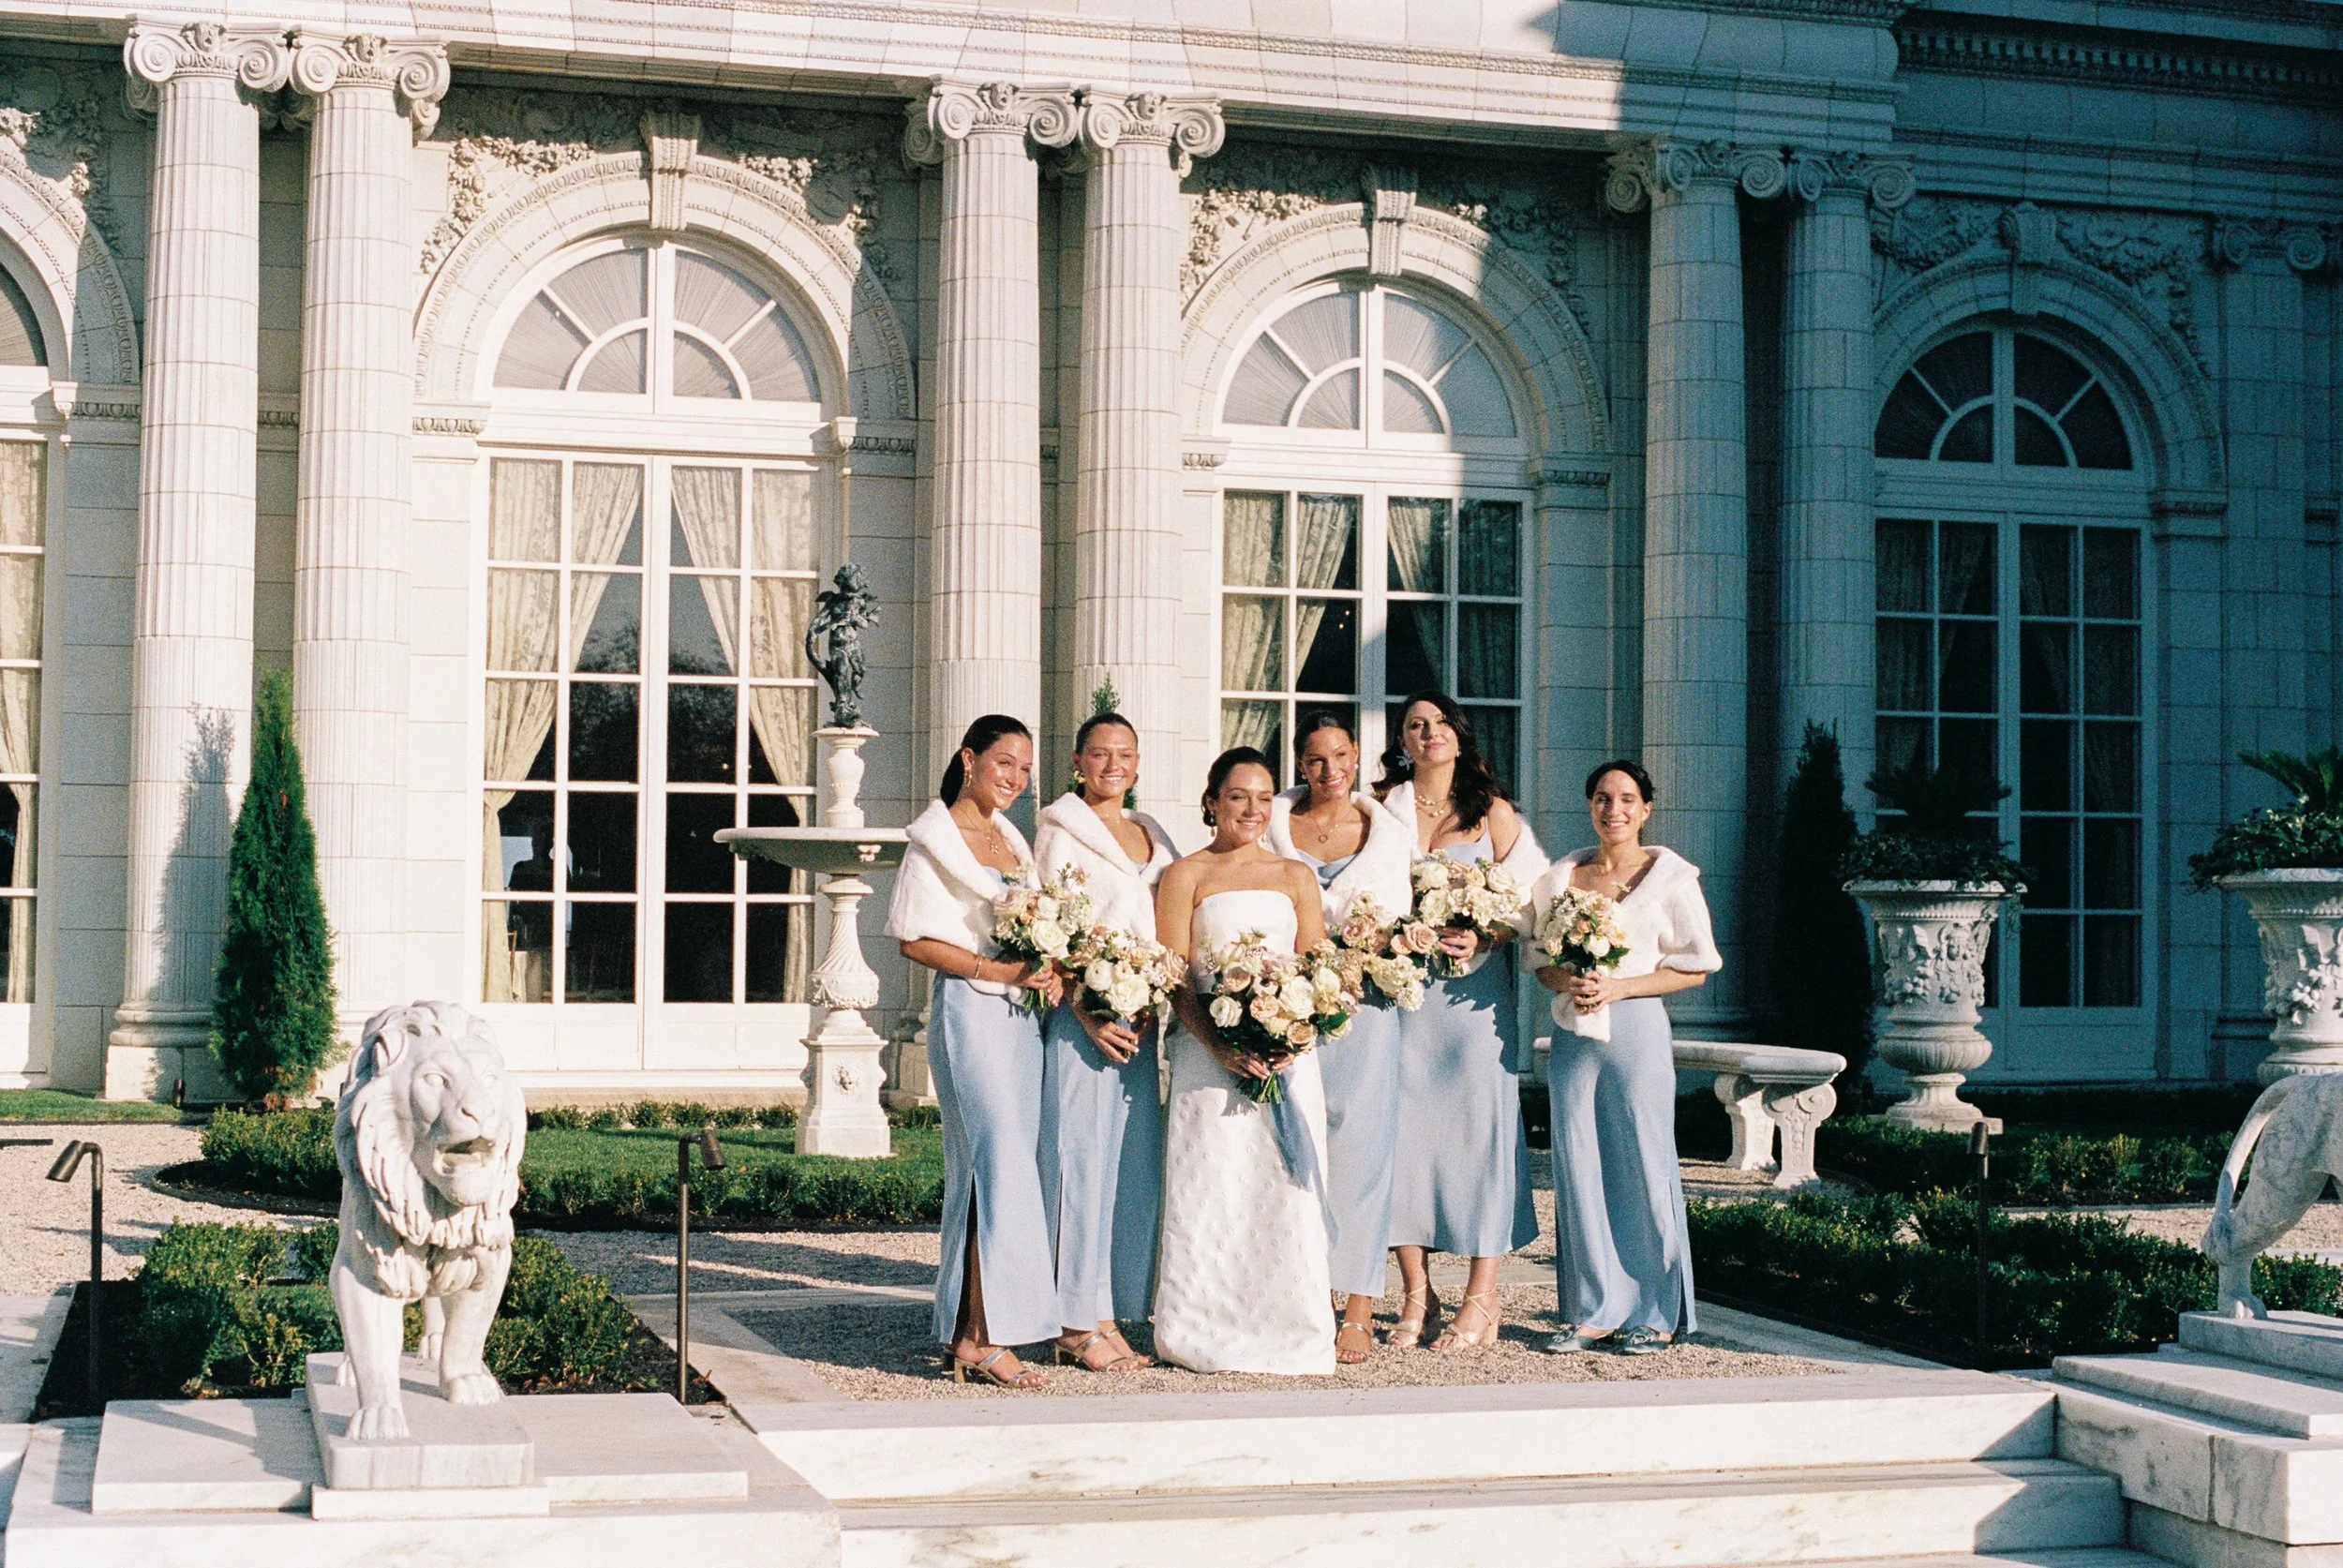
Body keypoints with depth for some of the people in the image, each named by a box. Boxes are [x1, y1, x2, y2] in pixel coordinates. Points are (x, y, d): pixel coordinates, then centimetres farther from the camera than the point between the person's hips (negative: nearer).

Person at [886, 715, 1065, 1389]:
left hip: (1022, 1014, 7)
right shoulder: (934, 839, -4)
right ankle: (986, 1339, -12)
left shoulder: (1011, 839, 18)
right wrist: (997, 970, -17)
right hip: (970, 1012, -7)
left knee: (983, 1170, 7)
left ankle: (967, 1333, 10)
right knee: (1001, 1163, -13)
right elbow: (914, 939, -9)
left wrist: (1050, 972, 1)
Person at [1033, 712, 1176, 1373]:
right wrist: (1087, 1013, -17)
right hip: (1082, 1014, -7)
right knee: (1082, 1161, -6)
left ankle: (1110, 1316, 13)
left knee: (1134, 1164, 6)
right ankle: (1077, 1325, -1)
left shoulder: (1152, 835, 18)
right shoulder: (1060, 828, -2)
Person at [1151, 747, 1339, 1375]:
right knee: (1212, 1191, -3)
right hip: (1209, 1056, -2)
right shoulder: (1185, 876, 5)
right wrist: (1221, 1045, -17)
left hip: (1288, 1056, 3)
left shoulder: (1296, 877, 14)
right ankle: (1211, 1336, 4)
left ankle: (1289, 1333, 8)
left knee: (1286, 1194, 0)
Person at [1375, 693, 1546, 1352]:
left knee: (1478, 1124, -4)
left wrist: (1481, 939, -13)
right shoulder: (1383, 807, 11)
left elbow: (1525, 902, 5)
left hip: (1473, 986, -1)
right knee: (1402, 1124, -3)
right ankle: (1416, 1295, 6)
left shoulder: (1493, 813, 8)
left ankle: (1481, 1300, 1)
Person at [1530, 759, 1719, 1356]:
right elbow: (1538, 960, 15)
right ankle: (1593, 1312, 11)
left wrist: (1616, 987, -12)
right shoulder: (1562, 875, 13)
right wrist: (1566, 982, -8)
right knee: (1578, 1167, 3)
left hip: (1637, 1029, -4)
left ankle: (1654, 1314, 9)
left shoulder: (1670, 876, 1)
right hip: (1573, 1033, 4)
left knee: (1643, 1167, -2)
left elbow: (1693, 969, -1)